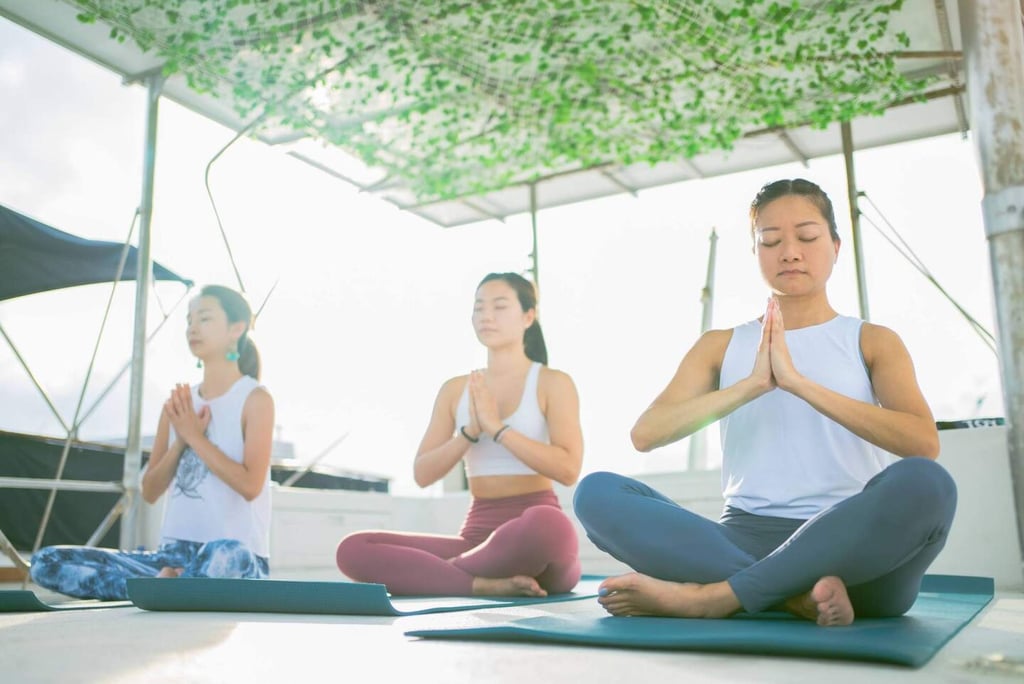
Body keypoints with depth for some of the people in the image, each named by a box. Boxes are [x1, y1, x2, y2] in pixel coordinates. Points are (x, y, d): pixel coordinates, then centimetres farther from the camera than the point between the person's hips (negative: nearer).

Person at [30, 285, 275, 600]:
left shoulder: (254, 398, -3)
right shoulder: (181, 403, 14)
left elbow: (250, 486, -14)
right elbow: (149, 491, 11)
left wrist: (195, 435, -10)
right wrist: (180, 439, -5)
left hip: (239, 558, -6)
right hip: (175, 553, 6)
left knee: (224, 557, -44)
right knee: (47, 561, -9)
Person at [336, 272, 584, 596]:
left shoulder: (553, 382, 1)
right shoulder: (455, 389, 13)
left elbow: (568, 469, -13)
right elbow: (422, 474, 6)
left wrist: (497, 427, -15)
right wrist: (470, 431, -10)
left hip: (537, 530, -4)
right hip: (477, 532, 5)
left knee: (545, 524, -43)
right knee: (353, 549, -15)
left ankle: (435, 572, -19)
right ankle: (488, 584, -25)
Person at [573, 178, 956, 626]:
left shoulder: (872, 341, 10)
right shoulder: (721, 345, 14)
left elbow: (923, 444, -10)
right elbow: (645, 434, -3)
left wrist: (797, 382, -18)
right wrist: (752, 384, -15)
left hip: (852, 551, -1)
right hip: (746, 542, 2)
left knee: (923, 483, -33)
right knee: (597, 493, -19)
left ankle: (712, 595, -27)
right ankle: (799, 596, -29)